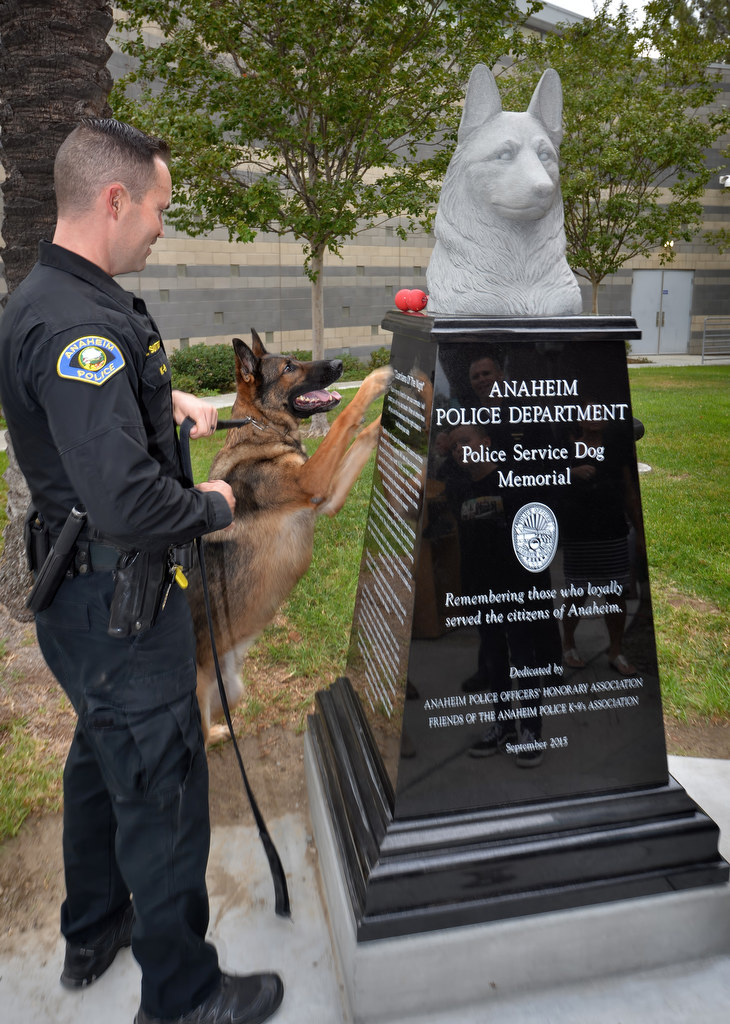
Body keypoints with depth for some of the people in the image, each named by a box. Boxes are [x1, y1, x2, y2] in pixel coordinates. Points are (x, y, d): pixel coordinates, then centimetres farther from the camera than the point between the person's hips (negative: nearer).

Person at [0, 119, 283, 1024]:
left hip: (91, 596, 11)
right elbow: (126, 500, -33)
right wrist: (214, 507, -15)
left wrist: (164, 395, 16)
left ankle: (92, 932, 49)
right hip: (116, 603, -11)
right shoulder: (78, 324, -25)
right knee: (161, 792, 6)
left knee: (104, 757, 26)